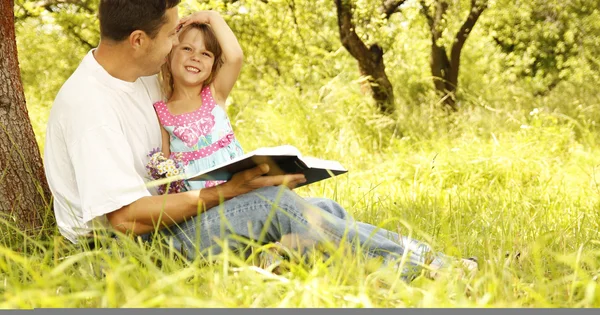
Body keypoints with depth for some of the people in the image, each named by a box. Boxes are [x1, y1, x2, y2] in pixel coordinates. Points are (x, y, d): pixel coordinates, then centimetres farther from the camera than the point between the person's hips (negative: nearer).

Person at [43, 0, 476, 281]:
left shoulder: (138, 76, 7)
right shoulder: (88, 103, -23)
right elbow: (127, 217, -27)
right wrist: (227, 191, -24)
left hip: (162, 219, 10)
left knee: (325, 210, -3)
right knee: (277, 205, -27)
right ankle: (443, 272, -19)